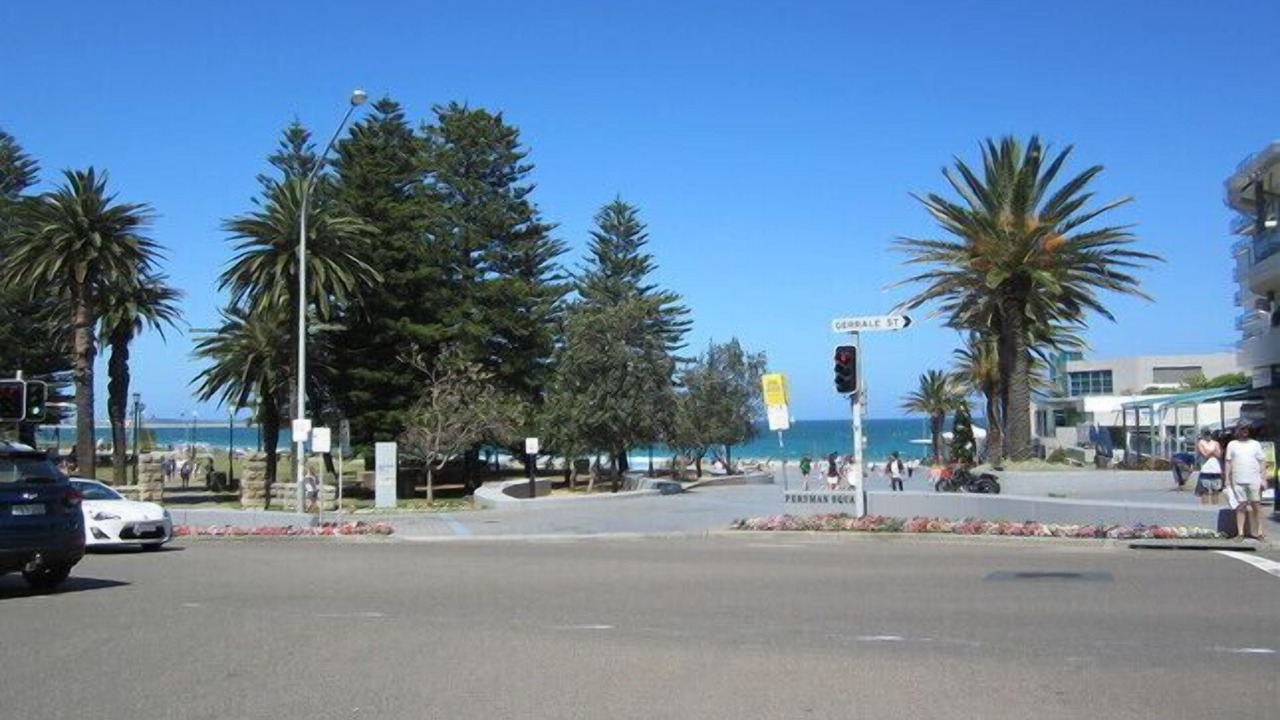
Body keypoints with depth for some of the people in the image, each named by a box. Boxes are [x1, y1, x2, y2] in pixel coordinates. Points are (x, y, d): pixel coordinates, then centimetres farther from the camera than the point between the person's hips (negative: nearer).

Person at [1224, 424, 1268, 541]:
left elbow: (1262, 462, 7)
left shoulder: (1255, 444, 8)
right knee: (1241, 507, 4)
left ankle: (1259, 532, 4)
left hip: (1254, 480, 0)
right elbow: (1228, 462, 8)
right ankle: (1240, 533, 8)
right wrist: (1227, 479, 2)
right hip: (1238, 481, 0)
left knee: (1256, 506, 0)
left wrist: (1263, 479, 0)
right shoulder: (1232, 445, 8)